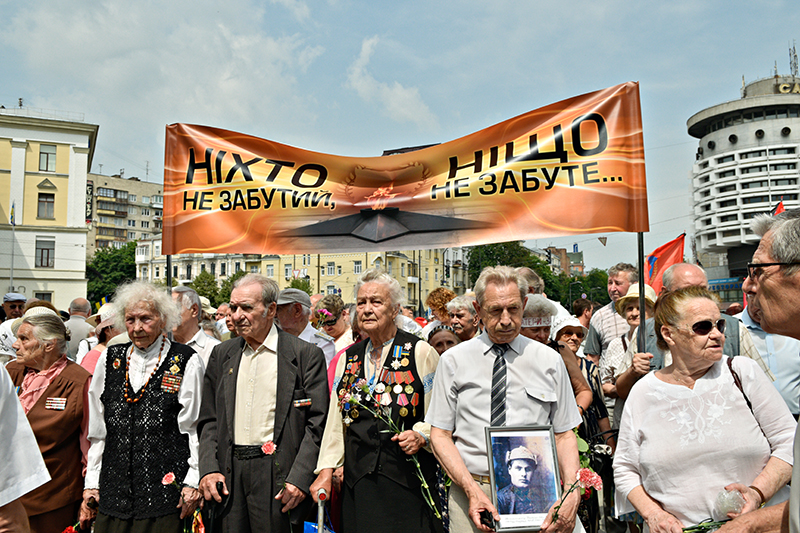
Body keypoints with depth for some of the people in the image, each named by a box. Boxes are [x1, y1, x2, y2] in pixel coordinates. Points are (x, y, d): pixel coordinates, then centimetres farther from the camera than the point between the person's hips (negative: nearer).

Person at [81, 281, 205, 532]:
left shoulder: (186, 362, -4)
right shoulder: (109, 360, 8)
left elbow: (196, 428, -4)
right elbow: (97, 431, 13)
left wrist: (192, 483, -7)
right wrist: (91, 484, 11)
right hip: (113, 491, 4)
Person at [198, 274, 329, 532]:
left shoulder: (306, 355, -5)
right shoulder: (221, 354, 10)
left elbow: (317, 424, -8)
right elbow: (209, 420, 12)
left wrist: (299, 479, -14)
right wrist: (208, 469, 0)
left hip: (279, 475, -4)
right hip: (228, 473, 4)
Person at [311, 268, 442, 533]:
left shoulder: (420, 352, -3)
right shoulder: (348, 358, 11)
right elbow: (336, 419, 12)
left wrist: (420, 435, -19)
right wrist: (327, 469, 6)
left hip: (407, 480, -3)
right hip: (357, 479, 4)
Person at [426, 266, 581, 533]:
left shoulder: (550, 361, 5)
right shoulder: (453, 360, 1)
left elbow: (564, 434, 5)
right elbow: (440, 434, 0)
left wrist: (572, 493, -11)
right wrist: (471, 489, -13)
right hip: (470, 493, -1)